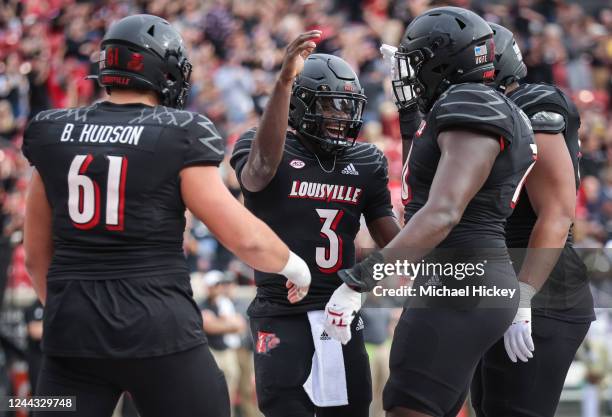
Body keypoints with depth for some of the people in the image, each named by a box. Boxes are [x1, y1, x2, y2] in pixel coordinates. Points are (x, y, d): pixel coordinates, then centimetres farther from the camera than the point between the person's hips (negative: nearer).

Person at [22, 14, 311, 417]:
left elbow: (38, 255, 13)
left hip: (73, 331, 4)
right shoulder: (178, 139, -6)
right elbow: (245, 237, -6)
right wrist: (294, 266, 14)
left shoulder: (54, 134, 6)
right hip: (158, 330, -3)